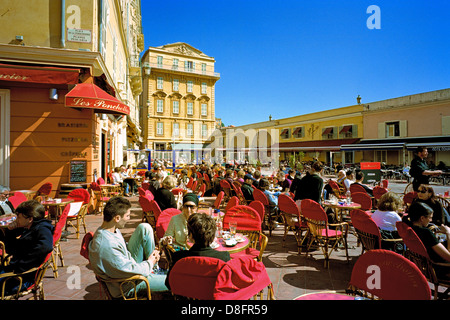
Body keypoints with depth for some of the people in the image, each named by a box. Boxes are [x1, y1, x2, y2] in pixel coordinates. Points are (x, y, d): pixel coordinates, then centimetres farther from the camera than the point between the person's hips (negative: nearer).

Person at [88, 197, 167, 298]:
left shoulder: (112, 229, -6)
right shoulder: (106, 246, -36)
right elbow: (130, 270, -29)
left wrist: (150, 251, 1)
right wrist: (149, 263, -10)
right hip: (127, 286, -9)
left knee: (144, 228, -3)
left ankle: (154, 270, 7)